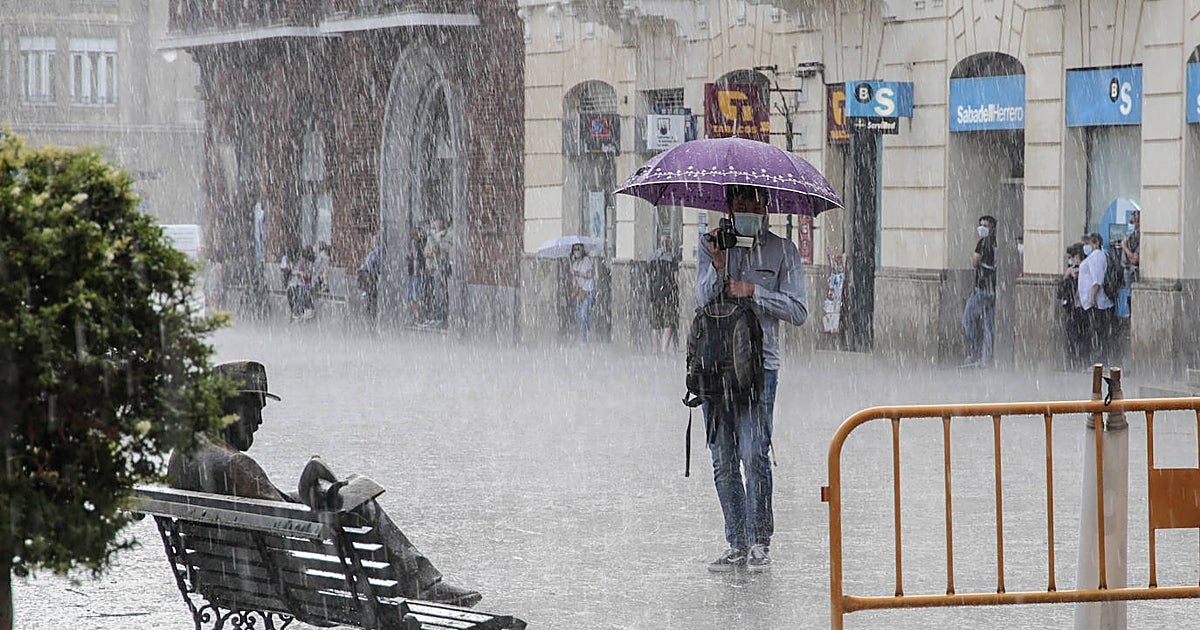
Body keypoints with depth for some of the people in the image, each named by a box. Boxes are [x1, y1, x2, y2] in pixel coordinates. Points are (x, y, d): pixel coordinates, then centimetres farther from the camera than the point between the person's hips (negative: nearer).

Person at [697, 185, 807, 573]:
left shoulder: (782, 251, 7)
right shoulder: (710, 247, 12)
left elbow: (798, 311, 1)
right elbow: (704, 299, -2)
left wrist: (753, 291, -9)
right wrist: (718, 265, -18)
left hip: (760, 363, -3)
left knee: (754, 453, -14)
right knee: (723, 460, 3)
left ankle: (760, 543, -4)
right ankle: (737, 545, 10)